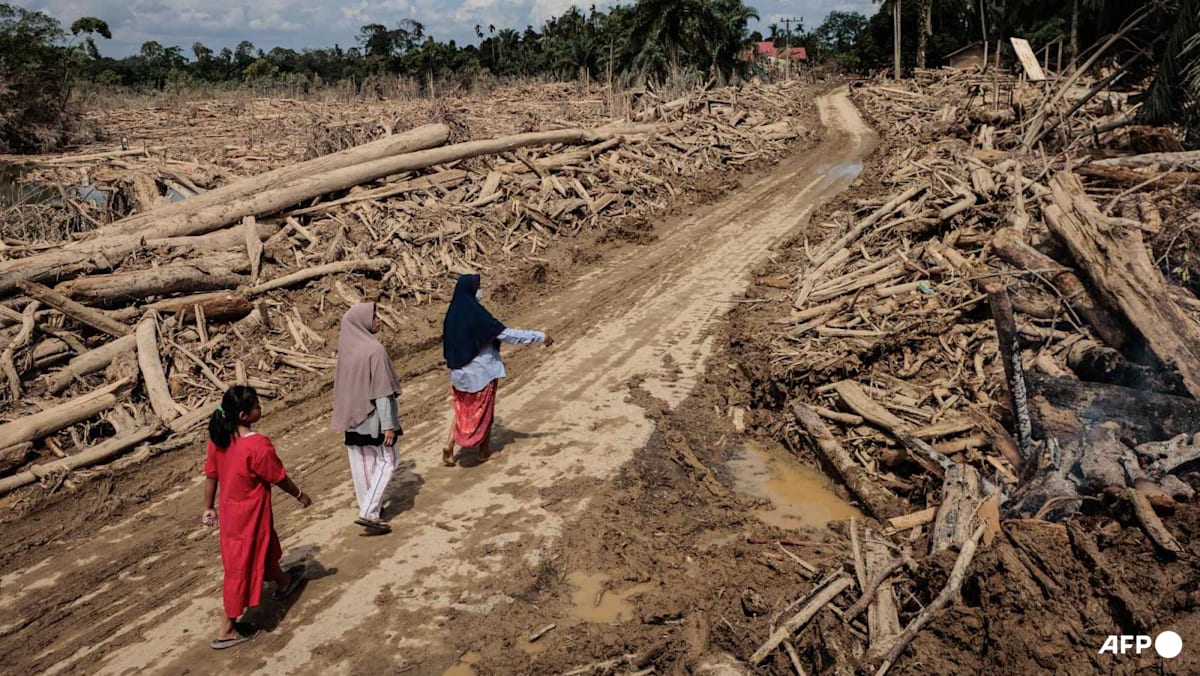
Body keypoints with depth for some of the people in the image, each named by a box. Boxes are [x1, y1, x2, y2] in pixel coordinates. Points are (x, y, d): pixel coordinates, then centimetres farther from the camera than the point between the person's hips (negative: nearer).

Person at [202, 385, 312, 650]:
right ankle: (228, 630, 26)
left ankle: (283, 582, 54)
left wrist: (208, 507, 16)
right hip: (250, 514, -8)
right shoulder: (258, 445, -29)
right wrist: (300, 495, 1)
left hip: (229, 510, 8)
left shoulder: (218, 439, -8)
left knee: (264, 548, 30)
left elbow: (211, 475, 3)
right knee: (242, 566, 9)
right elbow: (279, 478, -17)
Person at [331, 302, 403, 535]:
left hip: (352, 416, 7)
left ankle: (368, 505, 29)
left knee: (361, 462, 16)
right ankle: (368, 513, -3)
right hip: (373, 417, -7)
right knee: (386, 461, 3)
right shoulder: (374, 349, -21)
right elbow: (381, 391, -21)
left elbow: (342, 383, 11)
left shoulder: (347, 348, 1)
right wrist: (388, 425, -17)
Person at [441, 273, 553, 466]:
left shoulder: (453, 313, -1)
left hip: (459, 371, 6)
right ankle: (484, 451, 22)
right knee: (484, 410, 11)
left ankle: (449, 445, 6)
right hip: (482, 371, -6)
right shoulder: (477, 314, -22)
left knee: (462, 409, 19)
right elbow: (506, 333, -23)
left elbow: (448, 343, 10)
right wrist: (540, 336, -18)